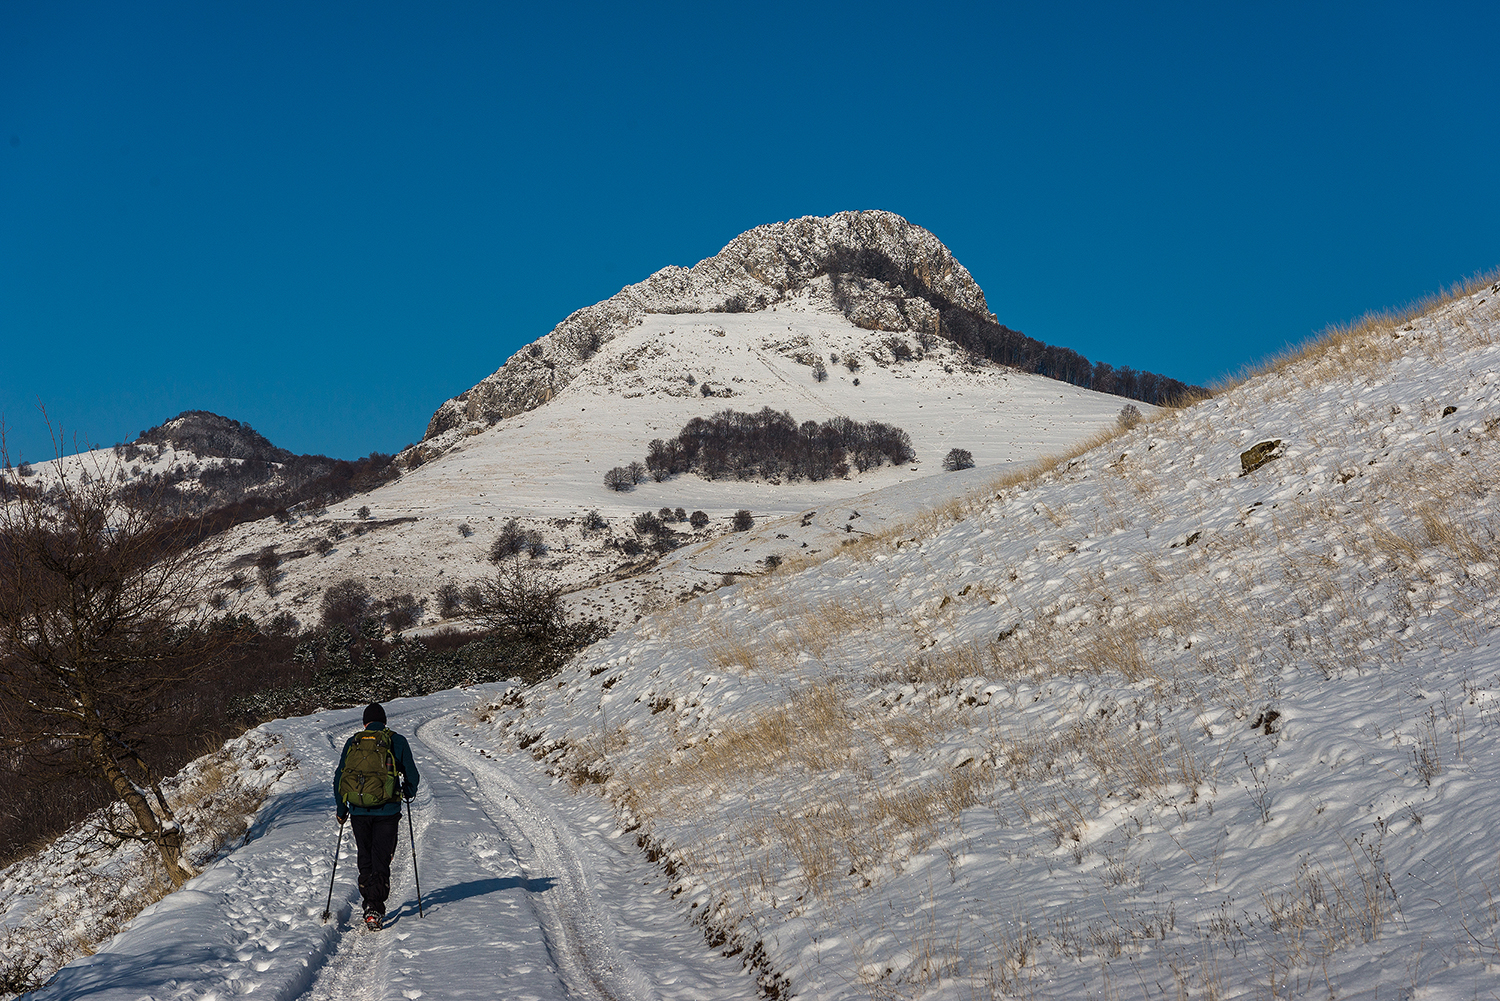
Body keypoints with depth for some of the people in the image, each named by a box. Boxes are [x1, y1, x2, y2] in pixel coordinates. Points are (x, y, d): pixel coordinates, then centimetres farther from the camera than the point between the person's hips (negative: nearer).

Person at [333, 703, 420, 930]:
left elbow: (338, 778, 7)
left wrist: (341, 810, 19)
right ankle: (375, 910, -11)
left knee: (365, 859, 17)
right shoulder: (397, 741, 2)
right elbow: (412, 775, 4)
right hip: (387, 811, -2)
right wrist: (408, 793, 25)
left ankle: (369, 904, 19)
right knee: (381, 860, 1)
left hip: (358, 811, 2)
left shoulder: (352, 743, 7)